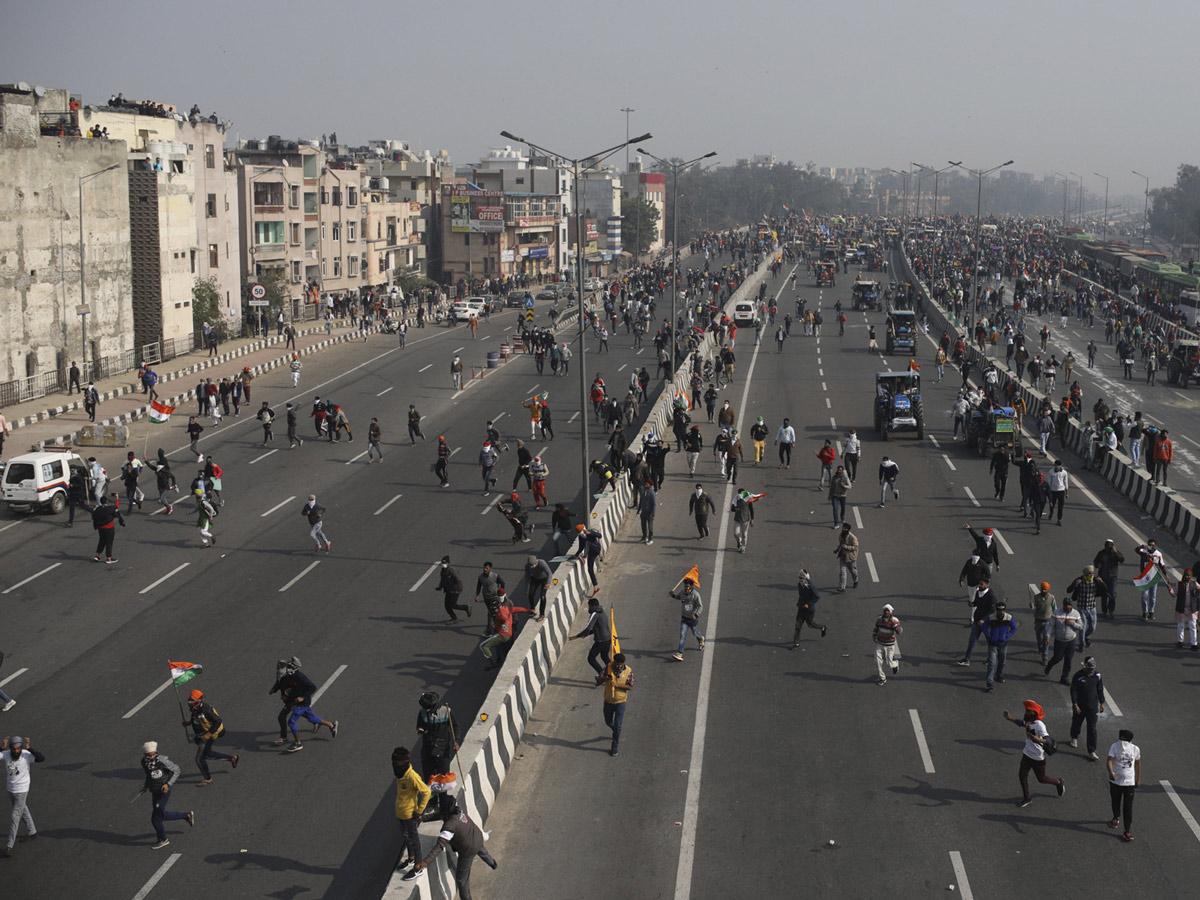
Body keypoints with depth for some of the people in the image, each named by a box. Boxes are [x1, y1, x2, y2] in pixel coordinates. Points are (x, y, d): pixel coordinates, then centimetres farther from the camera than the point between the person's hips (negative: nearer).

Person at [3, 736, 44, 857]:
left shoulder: (26, 755, -23)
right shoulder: (6, 754, -11)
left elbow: (42, 759, -36)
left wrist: (29, 748, -40)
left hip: (22, 791, -5)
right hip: (10, 789, 5)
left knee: (15, 817, -4)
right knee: (23, 812, 24)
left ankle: (9, 845, 4)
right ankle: (31, 832, 44)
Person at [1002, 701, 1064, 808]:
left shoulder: (1039, 725, -28)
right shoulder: (1027, 721, -4)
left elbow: (1048, 740, -36)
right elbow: (1020, 722, 20)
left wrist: (1038, 740, -53)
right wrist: (1009, 718, 15)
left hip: (1038, 757, -7)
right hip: (1027, 754, 7)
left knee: (1041, 779, 11)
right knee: (1022, 775, 5)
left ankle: (1058, 782, 40)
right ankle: (1027, 797, 22)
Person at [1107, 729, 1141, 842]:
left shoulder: (1135, 749, -7)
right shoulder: (1114, 746, -12)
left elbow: (1138, 764, 8)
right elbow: (1110, 760, -22)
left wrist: (1138, 779, 13)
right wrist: (1111, 772, -40)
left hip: (1129, 782, -1)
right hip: (1115, 781, 1)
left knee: (1128, 807, -4)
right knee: (1115, 802, 22)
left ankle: (1128, 831, 0)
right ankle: (1116, 818, 51)